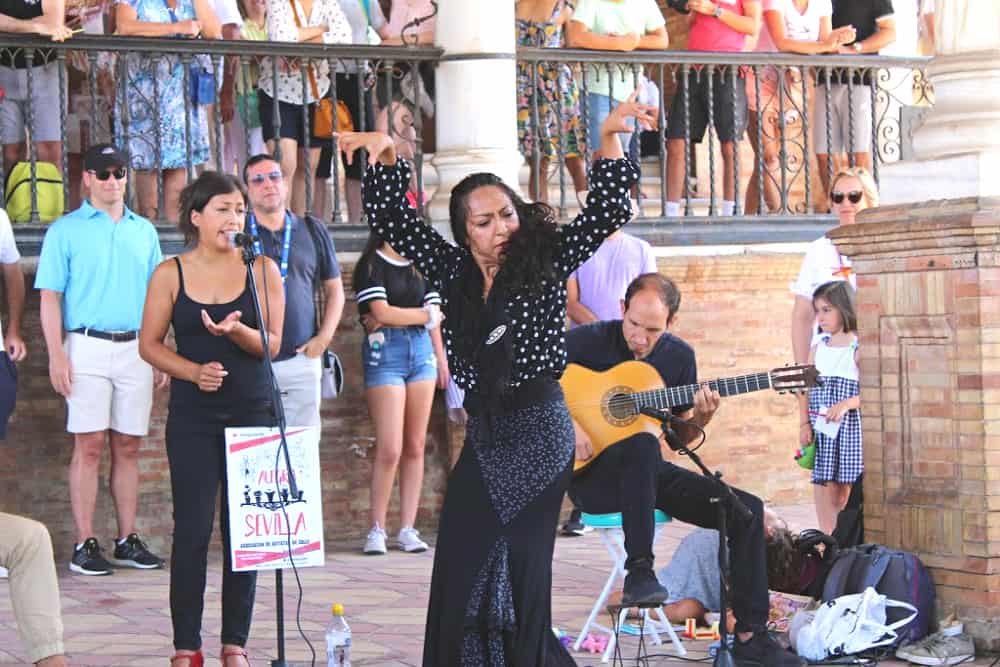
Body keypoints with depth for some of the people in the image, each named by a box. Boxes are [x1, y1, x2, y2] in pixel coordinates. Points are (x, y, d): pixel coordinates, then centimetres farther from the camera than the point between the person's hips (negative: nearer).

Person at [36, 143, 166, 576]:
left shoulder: (144, 231, 15)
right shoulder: (66, 230, 3)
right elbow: (50, 296, -1)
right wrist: (57, 354, -11)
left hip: (136, 348, 4)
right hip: (88, 347, -4)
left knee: (128, 446, 6)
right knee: (89, 447, -6)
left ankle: (128, 540, 10)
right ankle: (85, 544, -3)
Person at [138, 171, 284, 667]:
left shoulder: (262, 269, 2)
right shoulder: (171, 274, 2)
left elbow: (273, 344, -1)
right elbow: (149, 343, 2)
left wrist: (237, 331, -20)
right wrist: (193, 371, -13)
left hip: (252, 412, 1)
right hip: (193, 416, -1)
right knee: (193, 528, -2)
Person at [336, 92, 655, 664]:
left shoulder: (545, 263, -3)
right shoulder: (452, 272, 8)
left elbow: (608, 212, -10)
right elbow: (392, 219, 11)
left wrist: (610, 138, -18)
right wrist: (386, 156, -1)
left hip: (538, 432, -5)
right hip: (482, 435, 5)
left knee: (521, 572, -1)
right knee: (460, 572, 4)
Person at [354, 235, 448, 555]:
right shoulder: (371, 266, -2)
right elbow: (382, 313, -11)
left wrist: (441, 358, 13)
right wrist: (426, 315, 0)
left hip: (422, 351, 5)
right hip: (385, 352, -5)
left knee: (416, 445, 3)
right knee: (390, 449, -10)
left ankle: (407, 529, 7)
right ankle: (377, 529, 1)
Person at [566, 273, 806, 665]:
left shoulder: (679, 356, 6)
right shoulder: (589, 341, -8)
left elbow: (680, 438, 12)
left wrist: (699, 419, -11)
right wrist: (567, 423, -25)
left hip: (647, 474, 6)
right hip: (591, 473, -6)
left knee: (747, 510, -8)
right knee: (643, 443, -40)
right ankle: (639, 572, -35)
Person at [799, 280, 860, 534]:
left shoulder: (858, 348, -5)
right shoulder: (818, 347, 10)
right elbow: (806, 388, 10)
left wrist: (846, 404, -23)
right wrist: (805, 424, 1)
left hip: (847, 427, -4)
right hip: (819, 428, 4)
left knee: (843, 492, -1)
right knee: (823, 488, 1)